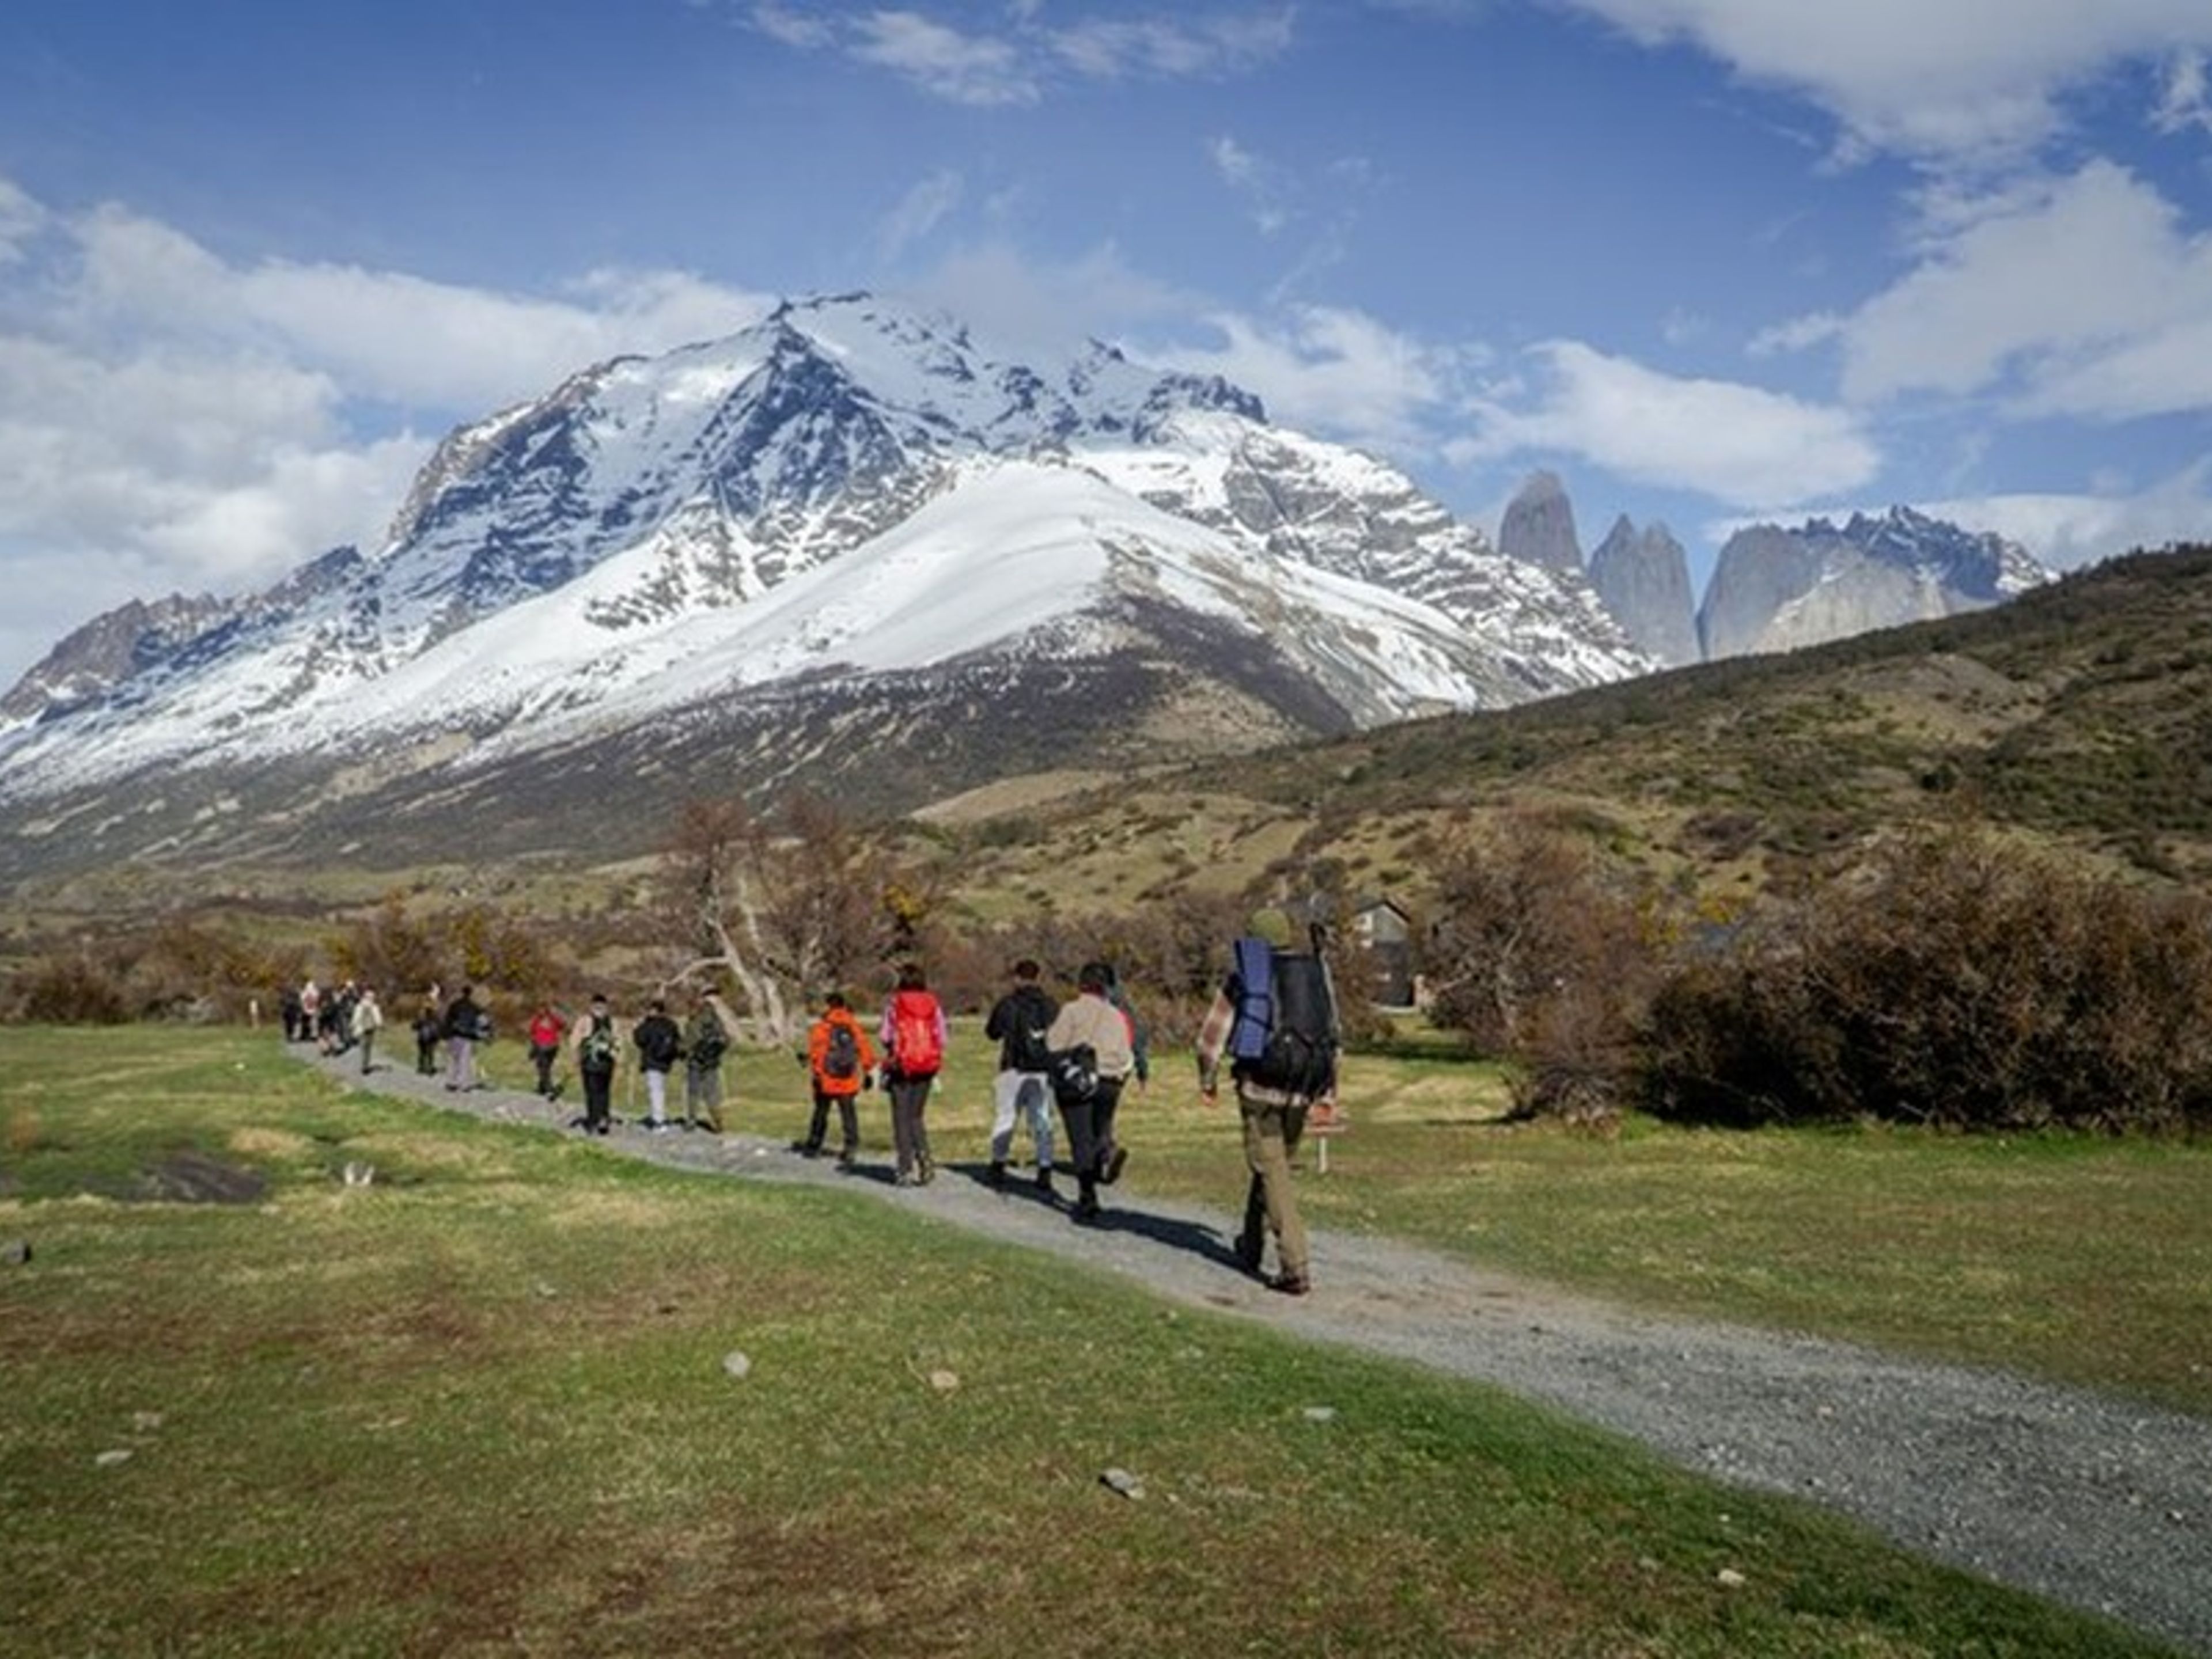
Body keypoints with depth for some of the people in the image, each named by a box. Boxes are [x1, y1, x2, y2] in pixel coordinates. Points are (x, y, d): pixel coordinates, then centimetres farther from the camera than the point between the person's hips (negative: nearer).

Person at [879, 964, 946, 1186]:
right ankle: (924, 1156, -6)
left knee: (902, 1119, 6)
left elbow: (886, 1037, -5)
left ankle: (906, 1170, 3)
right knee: (915, 1116, 16)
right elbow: (942, 1038, -1)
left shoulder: (895, 1003, -7)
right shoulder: (934, 1004, 1)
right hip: (927, 1067, 3)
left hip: (901, 1066, -3)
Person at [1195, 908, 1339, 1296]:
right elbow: (1332, 1036, 13)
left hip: (1260, 1086, -4)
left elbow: (1212, 1036, 1)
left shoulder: (1243, 979, 0)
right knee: (1273, 1165, 21)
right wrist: (1327, 1091, 18)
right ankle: (1252, 1247, 35)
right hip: (1301, 1090, 4)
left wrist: (1207, 1081, 15)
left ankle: (1296, 1269, -8)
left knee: (1273, 1175, -1)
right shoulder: (1317, 973, 11)